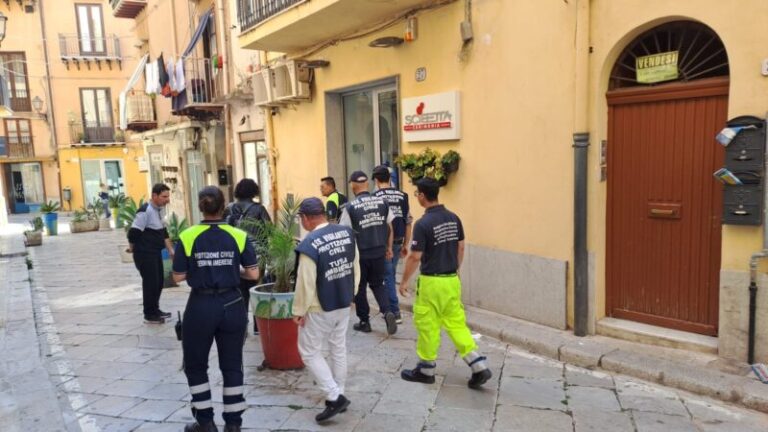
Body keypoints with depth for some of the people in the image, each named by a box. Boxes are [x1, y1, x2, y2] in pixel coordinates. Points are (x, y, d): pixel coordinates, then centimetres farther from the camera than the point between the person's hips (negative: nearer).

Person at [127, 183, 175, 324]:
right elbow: (133, 233, -21)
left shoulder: (159, 210, 9)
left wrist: (170, 250, 15)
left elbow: (163, 232, 17)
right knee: (150, 282, -2)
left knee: (158, 281, 15)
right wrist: (133, 249, -4)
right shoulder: (145, 211, -21)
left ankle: (155, 310, 29)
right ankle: (149, 315, 10)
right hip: (144, 254, -9)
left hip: (156, 252, 9)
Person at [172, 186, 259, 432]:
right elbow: (253, 274, -5)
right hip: (232, 306, 2)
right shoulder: (239, 236, -7)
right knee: (232, 366, 13)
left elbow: (178, 277, -5)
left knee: (195, 365, 19)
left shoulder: (188, 237, -9)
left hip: (201, 306, -1)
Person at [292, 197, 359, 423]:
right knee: (339, 348, 19)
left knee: (309, 352, 10)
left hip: (319, 309, -7)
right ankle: (338, 395, 32)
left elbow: (306, 284, -21)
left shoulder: (309, 244, -25)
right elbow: (356, 268, 5)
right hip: (344, 304, 7)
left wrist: (299, 311, -7)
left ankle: (334, 397, 5)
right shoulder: (347, 233, -4)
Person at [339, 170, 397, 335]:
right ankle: (387, 312, -2)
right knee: (377, 284, 20)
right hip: (379, 252, 3)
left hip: (360, 254, -3)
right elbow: (389, 227, 5)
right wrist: (389, 247, 16)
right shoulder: (382, 202, -1)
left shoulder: (350, 207, -13)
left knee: (359, 288, 14)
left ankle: (364, 322, 23)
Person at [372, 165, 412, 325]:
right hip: (398, 242, 5)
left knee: (388, 276, 2)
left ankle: (395, 312, 3)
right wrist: (405, 244, 14)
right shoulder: (402, 196, 4)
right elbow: (408, 221, 6)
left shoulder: (375, 197, -9)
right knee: (390, 274, 18)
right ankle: (389, 308, 29)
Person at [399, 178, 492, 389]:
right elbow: (461, 248, 10)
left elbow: (415, 257, -16)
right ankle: (479, 366, 8)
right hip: (452, 280, 7)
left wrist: (404, 281, -4)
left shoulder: (423, 224, -18)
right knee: (456, 323, 14)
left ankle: (426, 370, 20)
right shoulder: (454, 218, 3)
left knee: (427, 326, 7)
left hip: (431, 282, -7)